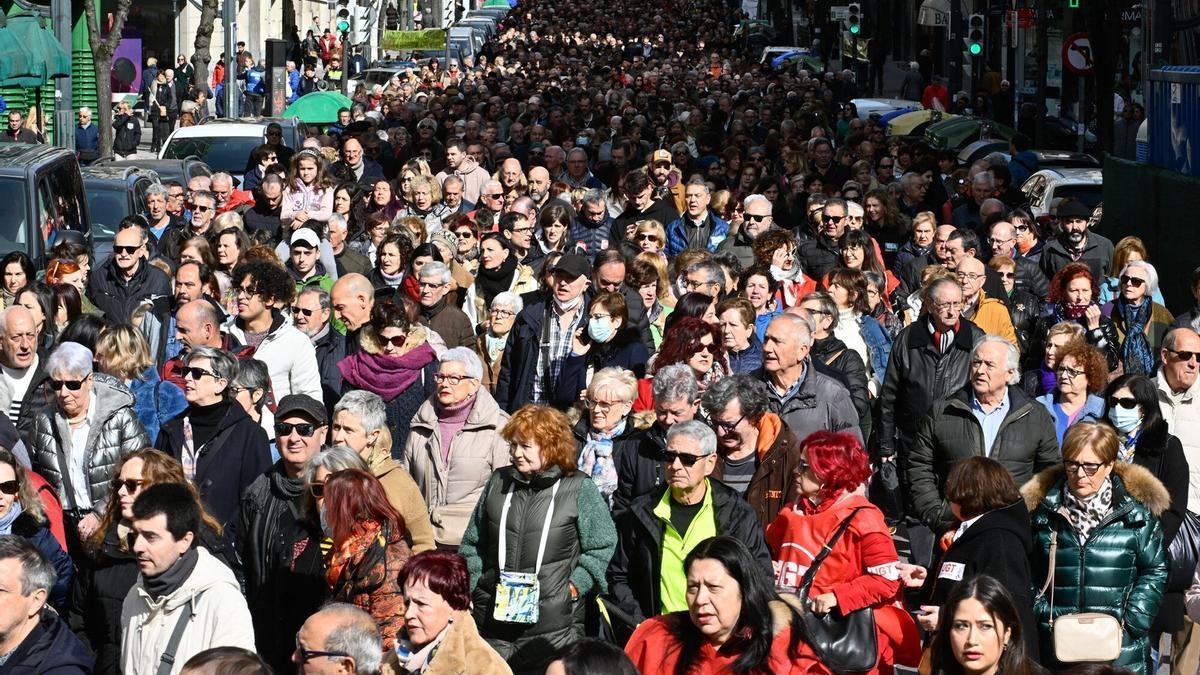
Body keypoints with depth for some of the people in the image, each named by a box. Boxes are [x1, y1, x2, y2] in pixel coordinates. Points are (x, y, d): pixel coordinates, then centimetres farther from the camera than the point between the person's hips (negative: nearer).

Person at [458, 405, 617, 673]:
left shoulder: (579, 488, -1)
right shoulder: (498, 482, 11)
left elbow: (601, 546, 1)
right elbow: (473, 543, 17)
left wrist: (576, 585, -8)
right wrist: (469, 588, 9)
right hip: (494, 618, 4)